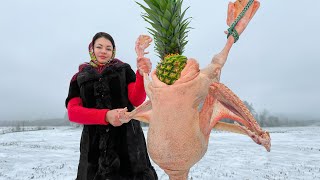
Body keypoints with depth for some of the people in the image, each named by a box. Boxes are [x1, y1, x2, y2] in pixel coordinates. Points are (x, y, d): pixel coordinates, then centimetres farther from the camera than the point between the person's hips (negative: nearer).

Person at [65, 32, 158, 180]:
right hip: (95, 142, 1)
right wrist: (106, 115, -18)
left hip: (127, 137, -1)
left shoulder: (124, 70, 7)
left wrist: (142, 74, -24)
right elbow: (72, 112, -2)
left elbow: (137, 101, -5)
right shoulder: (79, 78, 10)